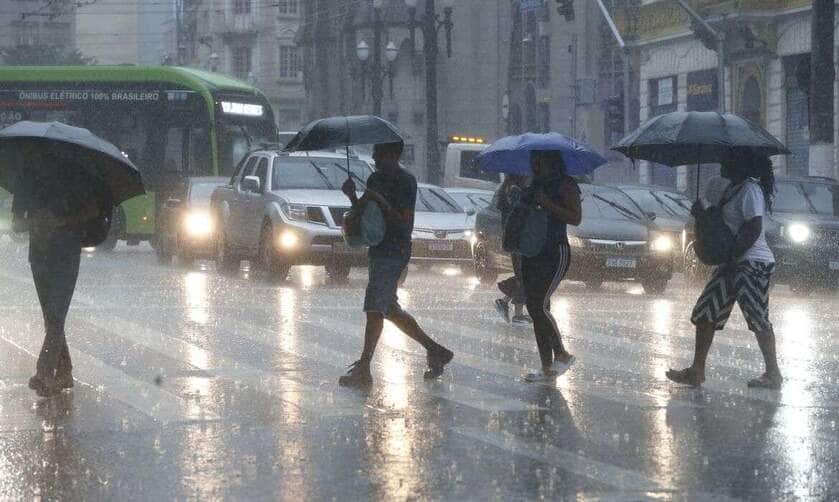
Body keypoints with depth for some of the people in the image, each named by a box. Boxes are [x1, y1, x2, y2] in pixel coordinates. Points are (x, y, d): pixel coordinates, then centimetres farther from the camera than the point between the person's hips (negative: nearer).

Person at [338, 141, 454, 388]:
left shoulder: (405, 182, -11)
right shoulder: (375, 179, 15)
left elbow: (405, 224, -16)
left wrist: (381, 202, -22)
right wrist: (352, 196, -1)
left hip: (393, 253, -10)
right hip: (378, 251, 10)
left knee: (374, 308, -13)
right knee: (390, 310, 14)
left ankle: (363, 369, -13)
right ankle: (434, 350, 26)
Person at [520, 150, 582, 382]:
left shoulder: (565, 185, -7)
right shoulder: (535, 186, 16)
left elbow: (576, 217, -17)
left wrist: (547, 204, -22)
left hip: (556, 252, -8)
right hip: (532, 254, 8)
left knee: (541, 305, -17)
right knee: (534, 308, 5)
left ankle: (561, 353, -1)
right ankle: (547, 368, 10)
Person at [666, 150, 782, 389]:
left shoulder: (750, 190, -15)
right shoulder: (733, 189, 16)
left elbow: (753, 230, -22)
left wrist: (733, 258, -21)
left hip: (752, 263, -11)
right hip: (733, 263, 11)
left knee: (758, 319, -6)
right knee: (705, 314, 8)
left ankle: (773, 374, 3)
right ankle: (696, 371, 10)